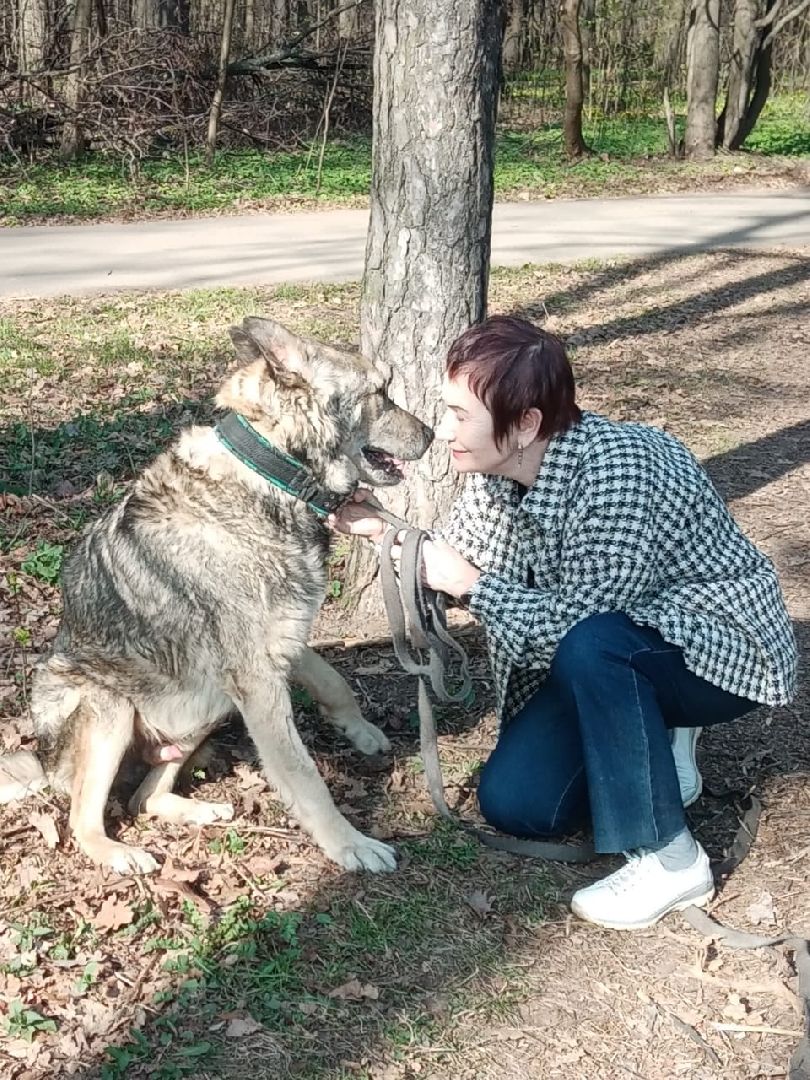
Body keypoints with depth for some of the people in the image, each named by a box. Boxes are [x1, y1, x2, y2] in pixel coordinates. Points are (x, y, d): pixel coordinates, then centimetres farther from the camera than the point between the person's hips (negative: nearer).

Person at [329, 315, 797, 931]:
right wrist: (386, 532, -11)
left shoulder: (613, 470, -33)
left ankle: (671, 860, -22)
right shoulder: (500, 467, -10)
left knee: (590, 647, -38)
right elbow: (457, 559, 4)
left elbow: (573, 620, -29)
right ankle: (653, 749, 18)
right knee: (512, 803, -5)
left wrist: (471, 585, -24)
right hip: (608, 662, 7)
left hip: (721, 646, -7)